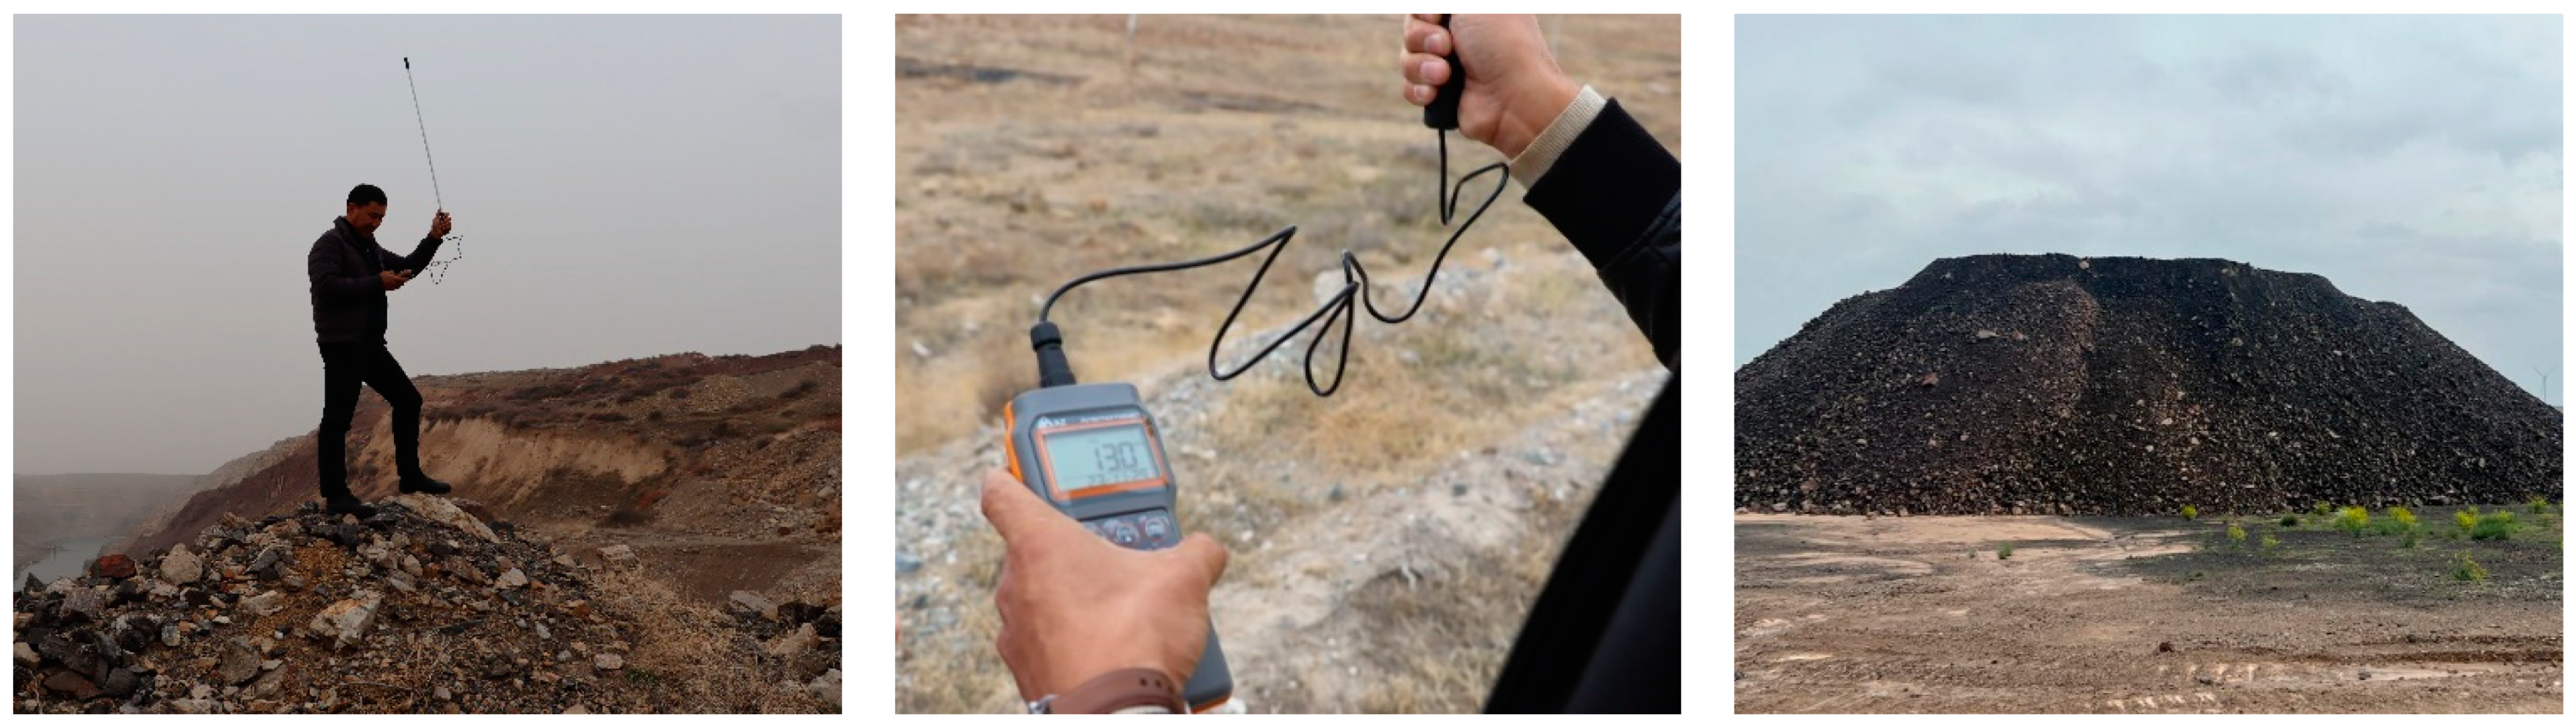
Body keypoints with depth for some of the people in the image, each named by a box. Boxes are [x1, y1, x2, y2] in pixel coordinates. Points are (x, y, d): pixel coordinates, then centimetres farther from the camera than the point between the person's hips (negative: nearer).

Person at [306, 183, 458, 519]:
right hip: (342, 345, -9)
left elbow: (408, 266, 23)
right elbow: (328, 286, -22)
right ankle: (335, 495, -5)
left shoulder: (371, 248, 20)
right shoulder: (330, 245, -8)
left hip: (371, 345, 9)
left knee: (408, 400, 10)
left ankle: (410, 476, 17)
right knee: (337, 418, -6)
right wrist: (378, 283, -21)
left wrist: (434, 238, 10)